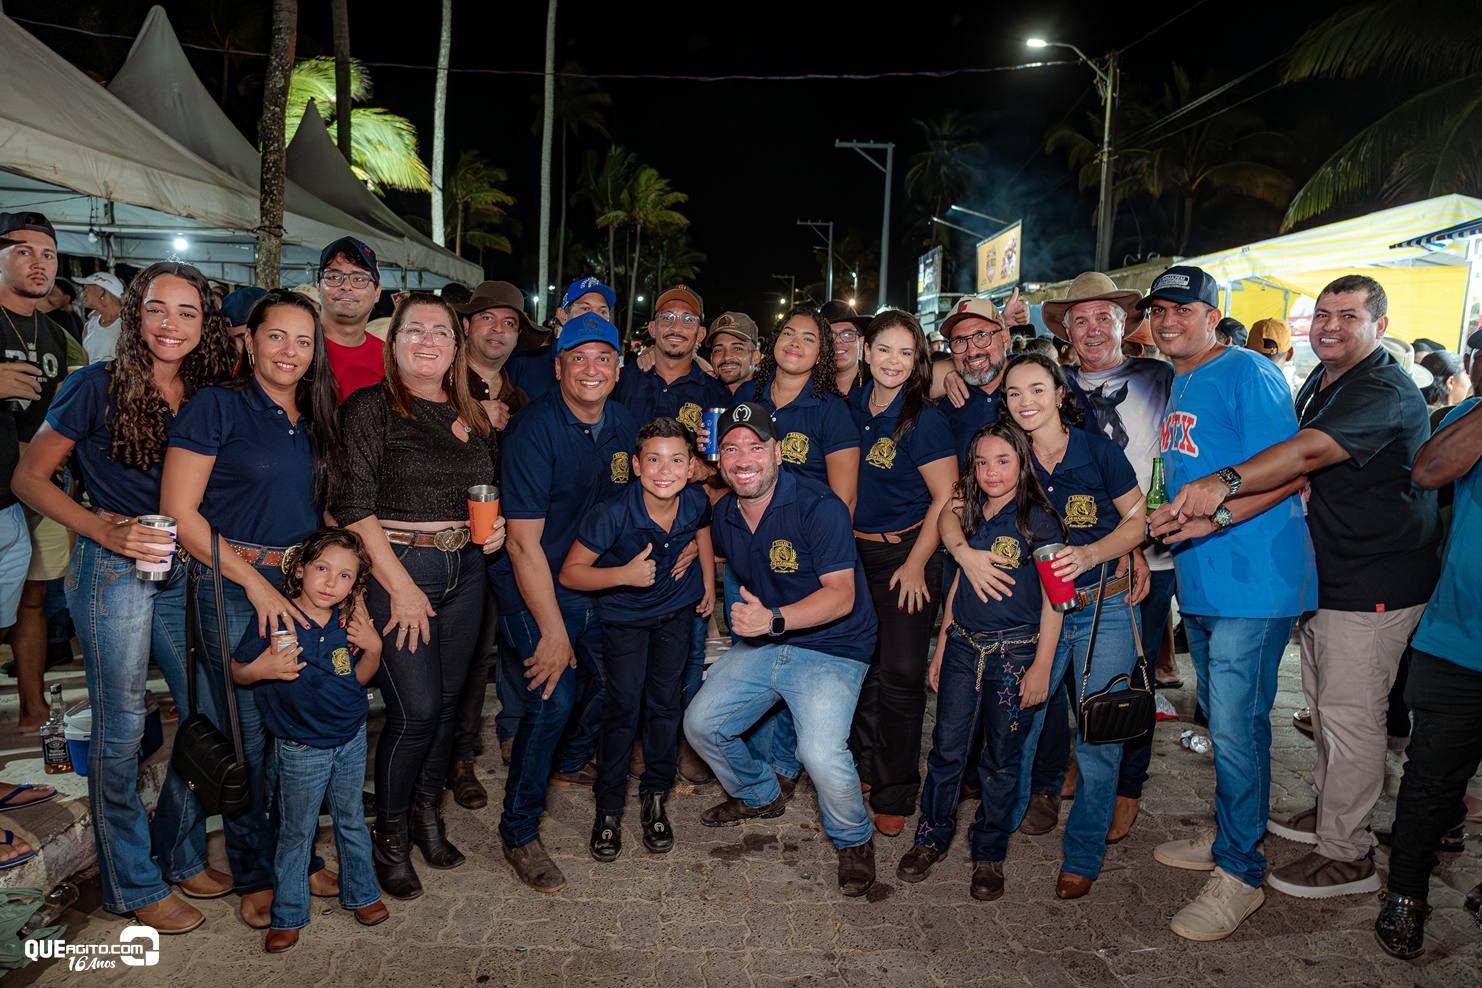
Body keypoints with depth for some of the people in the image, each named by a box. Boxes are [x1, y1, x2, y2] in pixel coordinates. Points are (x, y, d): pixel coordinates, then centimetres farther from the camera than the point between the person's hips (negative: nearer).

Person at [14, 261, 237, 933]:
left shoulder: (205, 396, 7)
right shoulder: (98, 385, -7)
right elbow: (30, 478, -4)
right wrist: (104, 529, -16)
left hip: (185, 570, 5)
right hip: (114, 571, -5)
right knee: (121, 726, 3)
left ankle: (180, 856, 29)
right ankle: (134, 884, 19)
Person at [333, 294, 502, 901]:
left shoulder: (473, 416, 12)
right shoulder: (370, 407, -5)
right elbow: (353, 507, -11)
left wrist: (496, 526, 3)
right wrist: (401, 587, -15)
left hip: (465, 570, 5)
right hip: (397, 569, -5)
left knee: (447, 701, 11)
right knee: (416, 709, -6)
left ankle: (427, 816, 30)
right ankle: (390, 837, 16)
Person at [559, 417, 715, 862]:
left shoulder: (696, 502, -20)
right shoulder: (613, 514, -32)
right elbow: (570, 573, -24)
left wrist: (709, 586, 9)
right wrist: (625, 575, -38)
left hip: (677, 609, 3)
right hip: (624, 614, -3)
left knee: (666, 701, 7)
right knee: (623, 705, -4)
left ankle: (655, 796, 26)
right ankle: (608, 807, 15)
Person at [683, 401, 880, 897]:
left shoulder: (818, 506, -20)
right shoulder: (723, 514, 2)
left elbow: (841, 595, -23)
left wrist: (773, 619, -34)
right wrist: (746, 618, 9)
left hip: (831, 650, -7)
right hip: (761, 645, 7)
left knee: (821, 752, -26)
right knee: (701, 724, 4)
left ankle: (854, 840, 7)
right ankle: (762, 795, 33)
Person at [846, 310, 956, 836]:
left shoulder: (924, 418, -13)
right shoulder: (851, 406, 3)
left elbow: (945, 499, -13)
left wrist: (915, 565, -14)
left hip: (905, 553, -5)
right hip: (853, 549, 5)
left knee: (900, 673, -2)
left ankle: (895, 794, 13)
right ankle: (864, 767, 33)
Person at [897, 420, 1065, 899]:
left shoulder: (1039, 520, -6)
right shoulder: (969, 519, 9)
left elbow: (1053, 601, -6)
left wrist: (1041, 666, -9)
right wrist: (942, 648, 15)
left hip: (1014, 652, -4)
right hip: (963, 647, 4)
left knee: (1001, 758, 7)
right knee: (947, 747, 5)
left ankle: (989, 854, 22)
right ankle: (932, 837, 22)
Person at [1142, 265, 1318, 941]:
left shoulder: (1247, 373, -11)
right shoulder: (1178, 386, 15)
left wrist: (1213, 516, -29)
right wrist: (1162, 522, 12)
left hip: (1252, 582, -9)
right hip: (1201, 581, 9)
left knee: (1236, 726, -5)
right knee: (1221, 720, 19)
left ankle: (1240, 873, 10)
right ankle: (1227, 838, 34)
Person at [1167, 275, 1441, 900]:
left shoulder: (1384, 392, -20)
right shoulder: (1319, 381, 11)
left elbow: (1310, 451, -37)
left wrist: (1227, 482, -49)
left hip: (1375, 582, -9)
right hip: (1326, 573, 10)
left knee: (1349, 713, -3)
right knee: (1322, 700, 20)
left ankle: (1348, 854, 11)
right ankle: (1328, 809, 37)